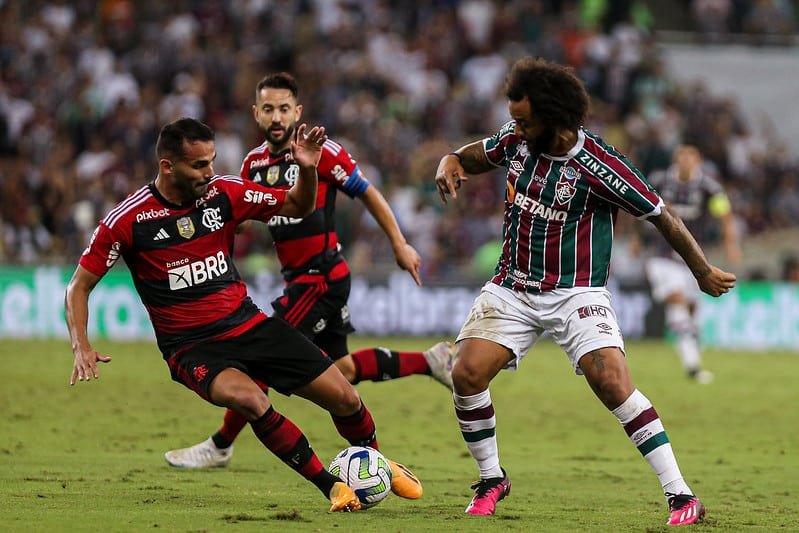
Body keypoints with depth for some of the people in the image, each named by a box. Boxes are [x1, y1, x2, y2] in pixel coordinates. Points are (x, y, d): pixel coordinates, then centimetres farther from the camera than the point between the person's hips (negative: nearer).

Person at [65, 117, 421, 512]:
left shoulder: (223, 193, -3)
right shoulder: (127, 220, -13)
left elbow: (298, 207, 9)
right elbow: (79, 286, -4)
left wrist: (307, 169, -13)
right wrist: (82, 348, -19)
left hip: (248, 323, 4)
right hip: (192, 347, -4)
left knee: (344, 398, -1)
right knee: (249, 400, -36)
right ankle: (333, 487, -21)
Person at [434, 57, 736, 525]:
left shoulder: (597, 165, -18)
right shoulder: (515, 140, -2)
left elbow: (662, 216, -8)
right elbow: (464, 157, 17)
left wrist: (705, 273, 0)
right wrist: (449, 168, -9)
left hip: (575, 293, -5)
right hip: (512, 289, 5)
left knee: (612, 384, -21)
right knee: (467, 375, -12)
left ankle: (681, 496, -15)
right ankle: (492, 480, 12)